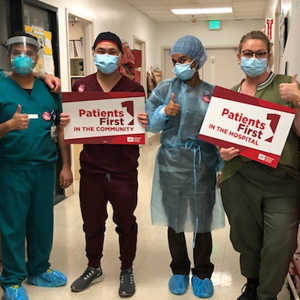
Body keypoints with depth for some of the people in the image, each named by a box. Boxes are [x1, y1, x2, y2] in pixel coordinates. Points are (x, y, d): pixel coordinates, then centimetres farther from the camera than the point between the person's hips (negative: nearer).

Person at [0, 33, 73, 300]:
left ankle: (39, 269, 32)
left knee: (43, 222, 13)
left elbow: (60, 129, 8)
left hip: (45, 167, 3)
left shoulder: (49, 90, 6)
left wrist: (66, 166, 6)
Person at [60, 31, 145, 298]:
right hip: (91, 168, 2)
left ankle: (127, 270, 34)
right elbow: (71, 123, 8)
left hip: (124, 169, -2)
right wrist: (64, 122, -14)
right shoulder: (82, 86, 2)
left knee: (125, 222, 12)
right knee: (92, 221, 16)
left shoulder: (133, 88, -3)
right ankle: (94, 268, 38)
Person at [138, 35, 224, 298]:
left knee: (203, 220, 7)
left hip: (204, 165, 0)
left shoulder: (212, 93, 3)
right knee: (174, 219, 10)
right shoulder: (165, 88, 1)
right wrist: (164, 112, -19)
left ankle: (202, 273, 27)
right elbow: (149, 124, -1)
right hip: (172, 164, 0)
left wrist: (222, 161, -1)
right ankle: (180, 270, 31)